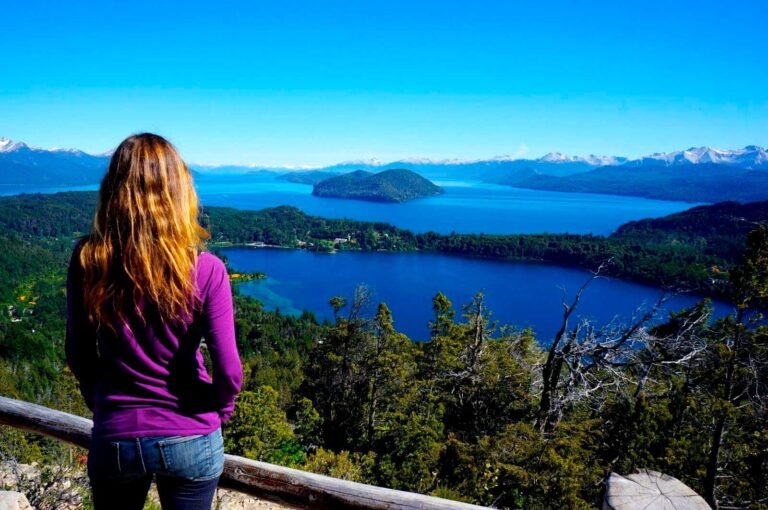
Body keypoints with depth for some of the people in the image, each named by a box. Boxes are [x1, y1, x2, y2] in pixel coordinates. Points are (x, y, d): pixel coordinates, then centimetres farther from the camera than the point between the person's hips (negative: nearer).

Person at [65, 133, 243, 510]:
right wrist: (220, 413, 4)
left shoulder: (86, 261, -12)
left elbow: (78, 354, -1)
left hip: (114, 437, 2)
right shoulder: (204, 270, -19)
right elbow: (228, 370, -16)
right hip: (191, 440, -1)